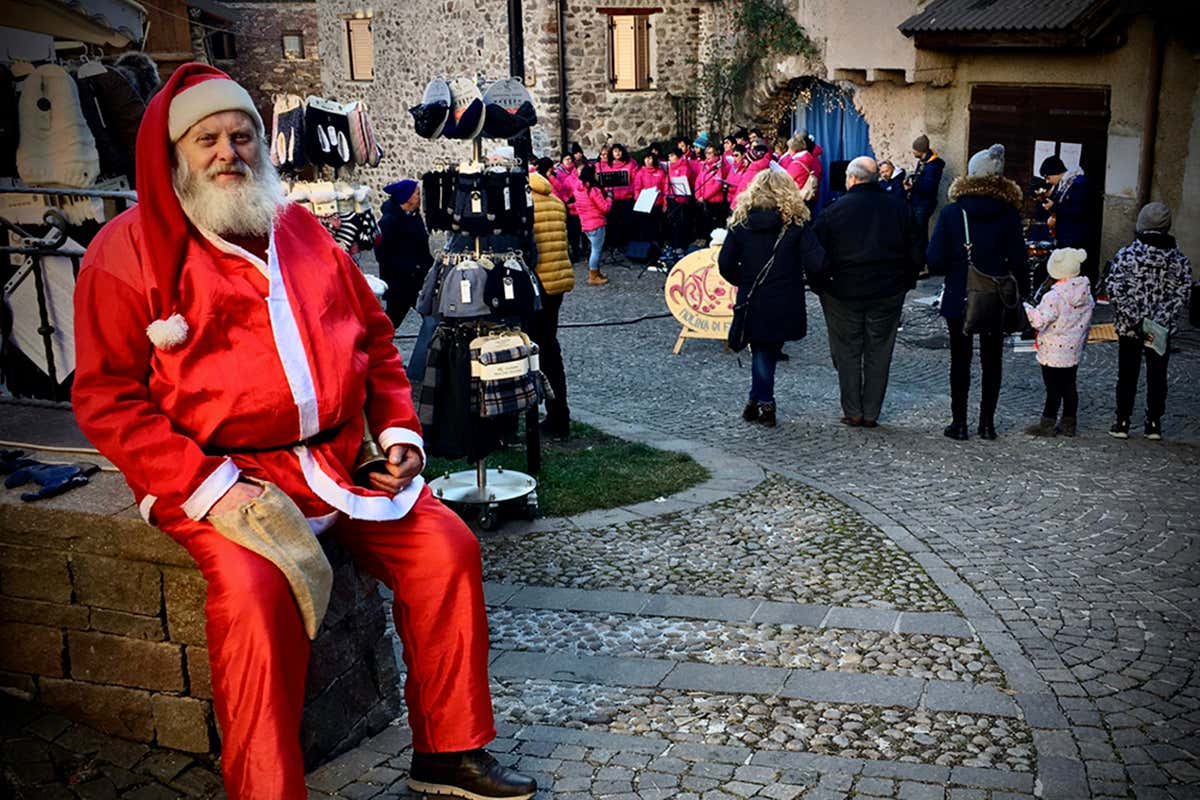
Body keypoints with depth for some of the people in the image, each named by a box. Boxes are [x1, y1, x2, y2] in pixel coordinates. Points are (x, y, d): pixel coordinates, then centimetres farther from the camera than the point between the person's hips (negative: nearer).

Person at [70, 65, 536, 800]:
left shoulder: (301, 230, 15)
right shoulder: (130, 250, -1)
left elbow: (375, 336, 20)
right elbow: (107, 398, -7)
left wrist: (400, 432, 5)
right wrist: (213, 487, -18)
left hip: (340, 455, 5)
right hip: (217, 472, -5)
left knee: (446, 546, -9)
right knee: (255, 591, -30)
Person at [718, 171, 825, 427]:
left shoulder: (741, 221, -2)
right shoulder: (796, 223, -8)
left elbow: (725, 264, -3)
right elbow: (816, 263, -15)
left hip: (752, 303, 1)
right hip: (784, 305, -1)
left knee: (761, 350, 15)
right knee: (769, 350, 13)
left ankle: (760, 401, 13)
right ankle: (763, 401, 15)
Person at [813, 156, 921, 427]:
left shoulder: (834, 210, -5)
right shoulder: (898, 209, 2)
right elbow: (915, 253, 5)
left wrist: (820, 286, 7)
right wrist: (906, 283, 15)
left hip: (844, 293, -2)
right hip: (887, 293, 2)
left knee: (847, 352, 9)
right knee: (878, 353, 9)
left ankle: (852, 412, 10)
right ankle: (871, 413, 11)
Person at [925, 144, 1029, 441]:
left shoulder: (951, 213, -10)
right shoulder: (1009, 214, -7)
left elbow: (934, 261, -13)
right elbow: (1018, 261, -6)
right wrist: (1022, 294, 4)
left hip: (959, 299, -1)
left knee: (960, 360, 8)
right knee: (992, 361, 13)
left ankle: (959, 423, 10)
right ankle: (987, 423, 17)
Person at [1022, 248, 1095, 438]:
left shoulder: (1054, 296, -22)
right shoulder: (1086, 294, 3)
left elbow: (1039, 321, -24)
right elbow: (1087, 323, 12)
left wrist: (1025, 307, -11)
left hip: (1053, 352, -7)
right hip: (1074, 351, 7)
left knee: (1053, 388, 0)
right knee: (1069, 386, 14)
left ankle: (1047, 424, 9)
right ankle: (1069, 424, 20)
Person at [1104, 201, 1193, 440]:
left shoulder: (1126, 254, -11)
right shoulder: (1179, 259, -4)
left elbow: (1114, 288, -17)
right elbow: (1181, 294, -10)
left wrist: (1132, 317, -15)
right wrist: (1163, 318, -11)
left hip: (1129, 329, -1)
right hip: (1163, 330, 2)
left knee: (1127, 375, 10)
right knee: (1157, 376, 13)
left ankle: (1122, 423, 15)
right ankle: (1154, 424, 20)